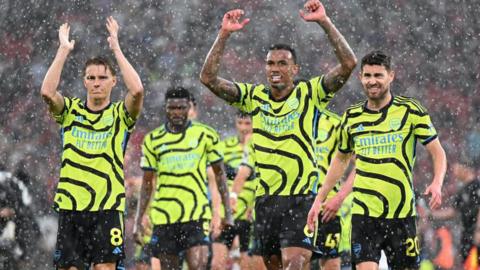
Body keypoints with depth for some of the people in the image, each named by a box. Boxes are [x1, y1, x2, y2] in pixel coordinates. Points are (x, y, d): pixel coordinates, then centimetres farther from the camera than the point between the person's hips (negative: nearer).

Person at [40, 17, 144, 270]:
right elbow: (47, 92, -10)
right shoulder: (70, 111, 10)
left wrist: (116, 48, -11)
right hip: (70, 205, 2)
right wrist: (63, 50, -9)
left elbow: (137, 90, -16)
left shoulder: (120, 114, 5)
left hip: (108, 206, -2)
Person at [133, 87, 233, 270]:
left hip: (197, 214, -2)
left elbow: (220, 174, 9)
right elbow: (147, 184, 10)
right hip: (163, 217, 2)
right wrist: (138, 220, 5)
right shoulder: (153, 140, 6)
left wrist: (227, 213, 3)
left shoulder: (206, 135, 3)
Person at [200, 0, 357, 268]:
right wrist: (224, 34, -9)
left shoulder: (309, 94, -2)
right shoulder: (254, 97, 7)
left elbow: (348, 64, -13)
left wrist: (325, 22, -19)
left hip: (302, 197, -4)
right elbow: (209, 78, 0)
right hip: (265, 198, 4)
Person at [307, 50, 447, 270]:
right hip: (364, 212, 1)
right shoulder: (352, 117, 7)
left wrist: (437, 183, -20)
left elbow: (437, 152, -1)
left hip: (401, 213, -1)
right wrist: (319, 199, 18)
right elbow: (341, 159, 22)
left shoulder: (410, 110, -2)